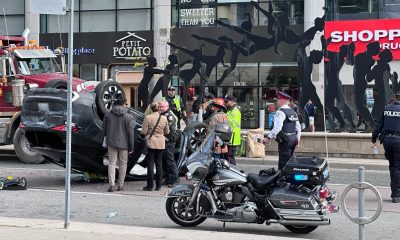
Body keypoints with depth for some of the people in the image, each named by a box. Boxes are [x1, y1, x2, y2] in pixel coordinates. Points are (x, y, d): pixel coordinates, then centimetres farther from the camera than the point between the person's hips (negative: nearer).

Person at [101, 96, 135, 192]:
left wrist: (106, 138, 21)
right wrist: (131, 147, -2)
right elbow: (130, 133, -7)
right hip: (123, 143, -2)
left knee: (112, 163, 5)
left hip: (111, 142, 2)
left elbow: (103, 129, 6)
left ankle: (111, 184, -4)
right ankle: (120, 185, 13)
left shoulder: (108, 114, 1)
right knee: (123, 163, 10)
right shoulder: (128, 117, -8)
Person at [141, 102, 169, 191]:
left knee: (150, 164, 2)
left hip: (151, 143, -3)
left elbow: (144, 132, -10)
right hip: (161, 143, 3)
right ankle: (158, 186, 12)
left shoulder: (147, 118, -11)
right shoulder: (164, 118, -1)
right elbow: (167, 132, 7)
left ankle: (150, 185, 2)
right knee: (159, 164, 10)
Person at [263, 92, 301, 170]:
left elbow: (277, 127, -23)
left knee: (284, 161, -8)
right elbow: (298, 127, 18)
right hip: (293, 139, 9)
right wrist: (298, 138, 25)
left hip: (284, 140, -9)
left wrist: (268, 138, -21)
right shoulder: (293, 112, 15)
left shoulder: (280, 112, -13)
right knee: (289, 160, 14)